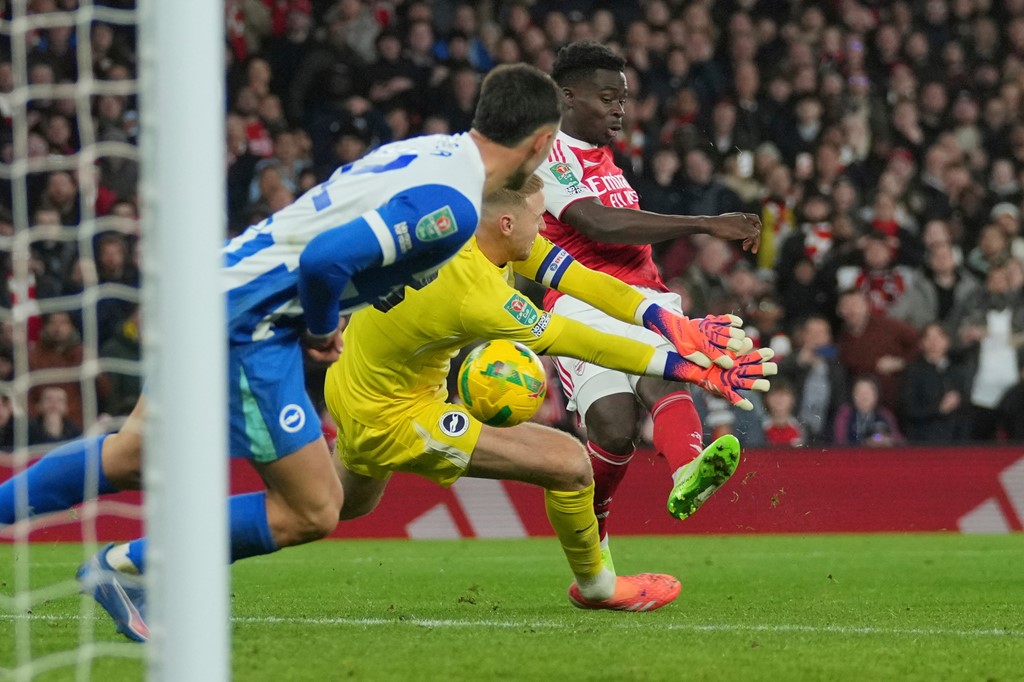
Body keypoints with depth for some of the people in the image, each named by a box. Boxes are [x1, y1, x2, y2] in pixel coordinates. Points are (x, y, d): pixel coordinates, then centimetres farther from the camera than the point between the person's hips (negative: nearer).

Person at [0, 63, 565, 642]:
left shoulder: (428, 150, 8)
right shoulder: (453, 207, -21)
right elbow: (325, 258, -29)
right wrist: (321, 330, -11)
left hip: (216, 286, 10)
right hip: (248, 322, -10)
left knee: (132, 456, 25)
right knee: (313, 512, -3)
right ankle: (126, 568, 4)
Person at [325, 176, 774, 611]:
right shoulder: (479, 297, -33)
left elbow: (577, 277, -9)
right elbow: (584, 345, -25)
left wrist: (668, 322, -18)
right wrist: (689, 371, -20)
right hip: (392, 419, -9)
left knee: (352, 503, 38)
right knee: (569, 462, -11)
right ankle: (595, 587, 11)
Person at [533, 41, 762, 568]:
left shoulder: (604, 158, 26)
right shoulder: (549, 156, -3)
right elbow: (600, 224, -17)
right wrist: (706, 225, -20)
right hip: (585, 304, -6)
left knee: (661, 379, -27)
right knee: (615, 427, -23)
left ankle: (688, 472, -59)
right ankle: (590, 541, 3)